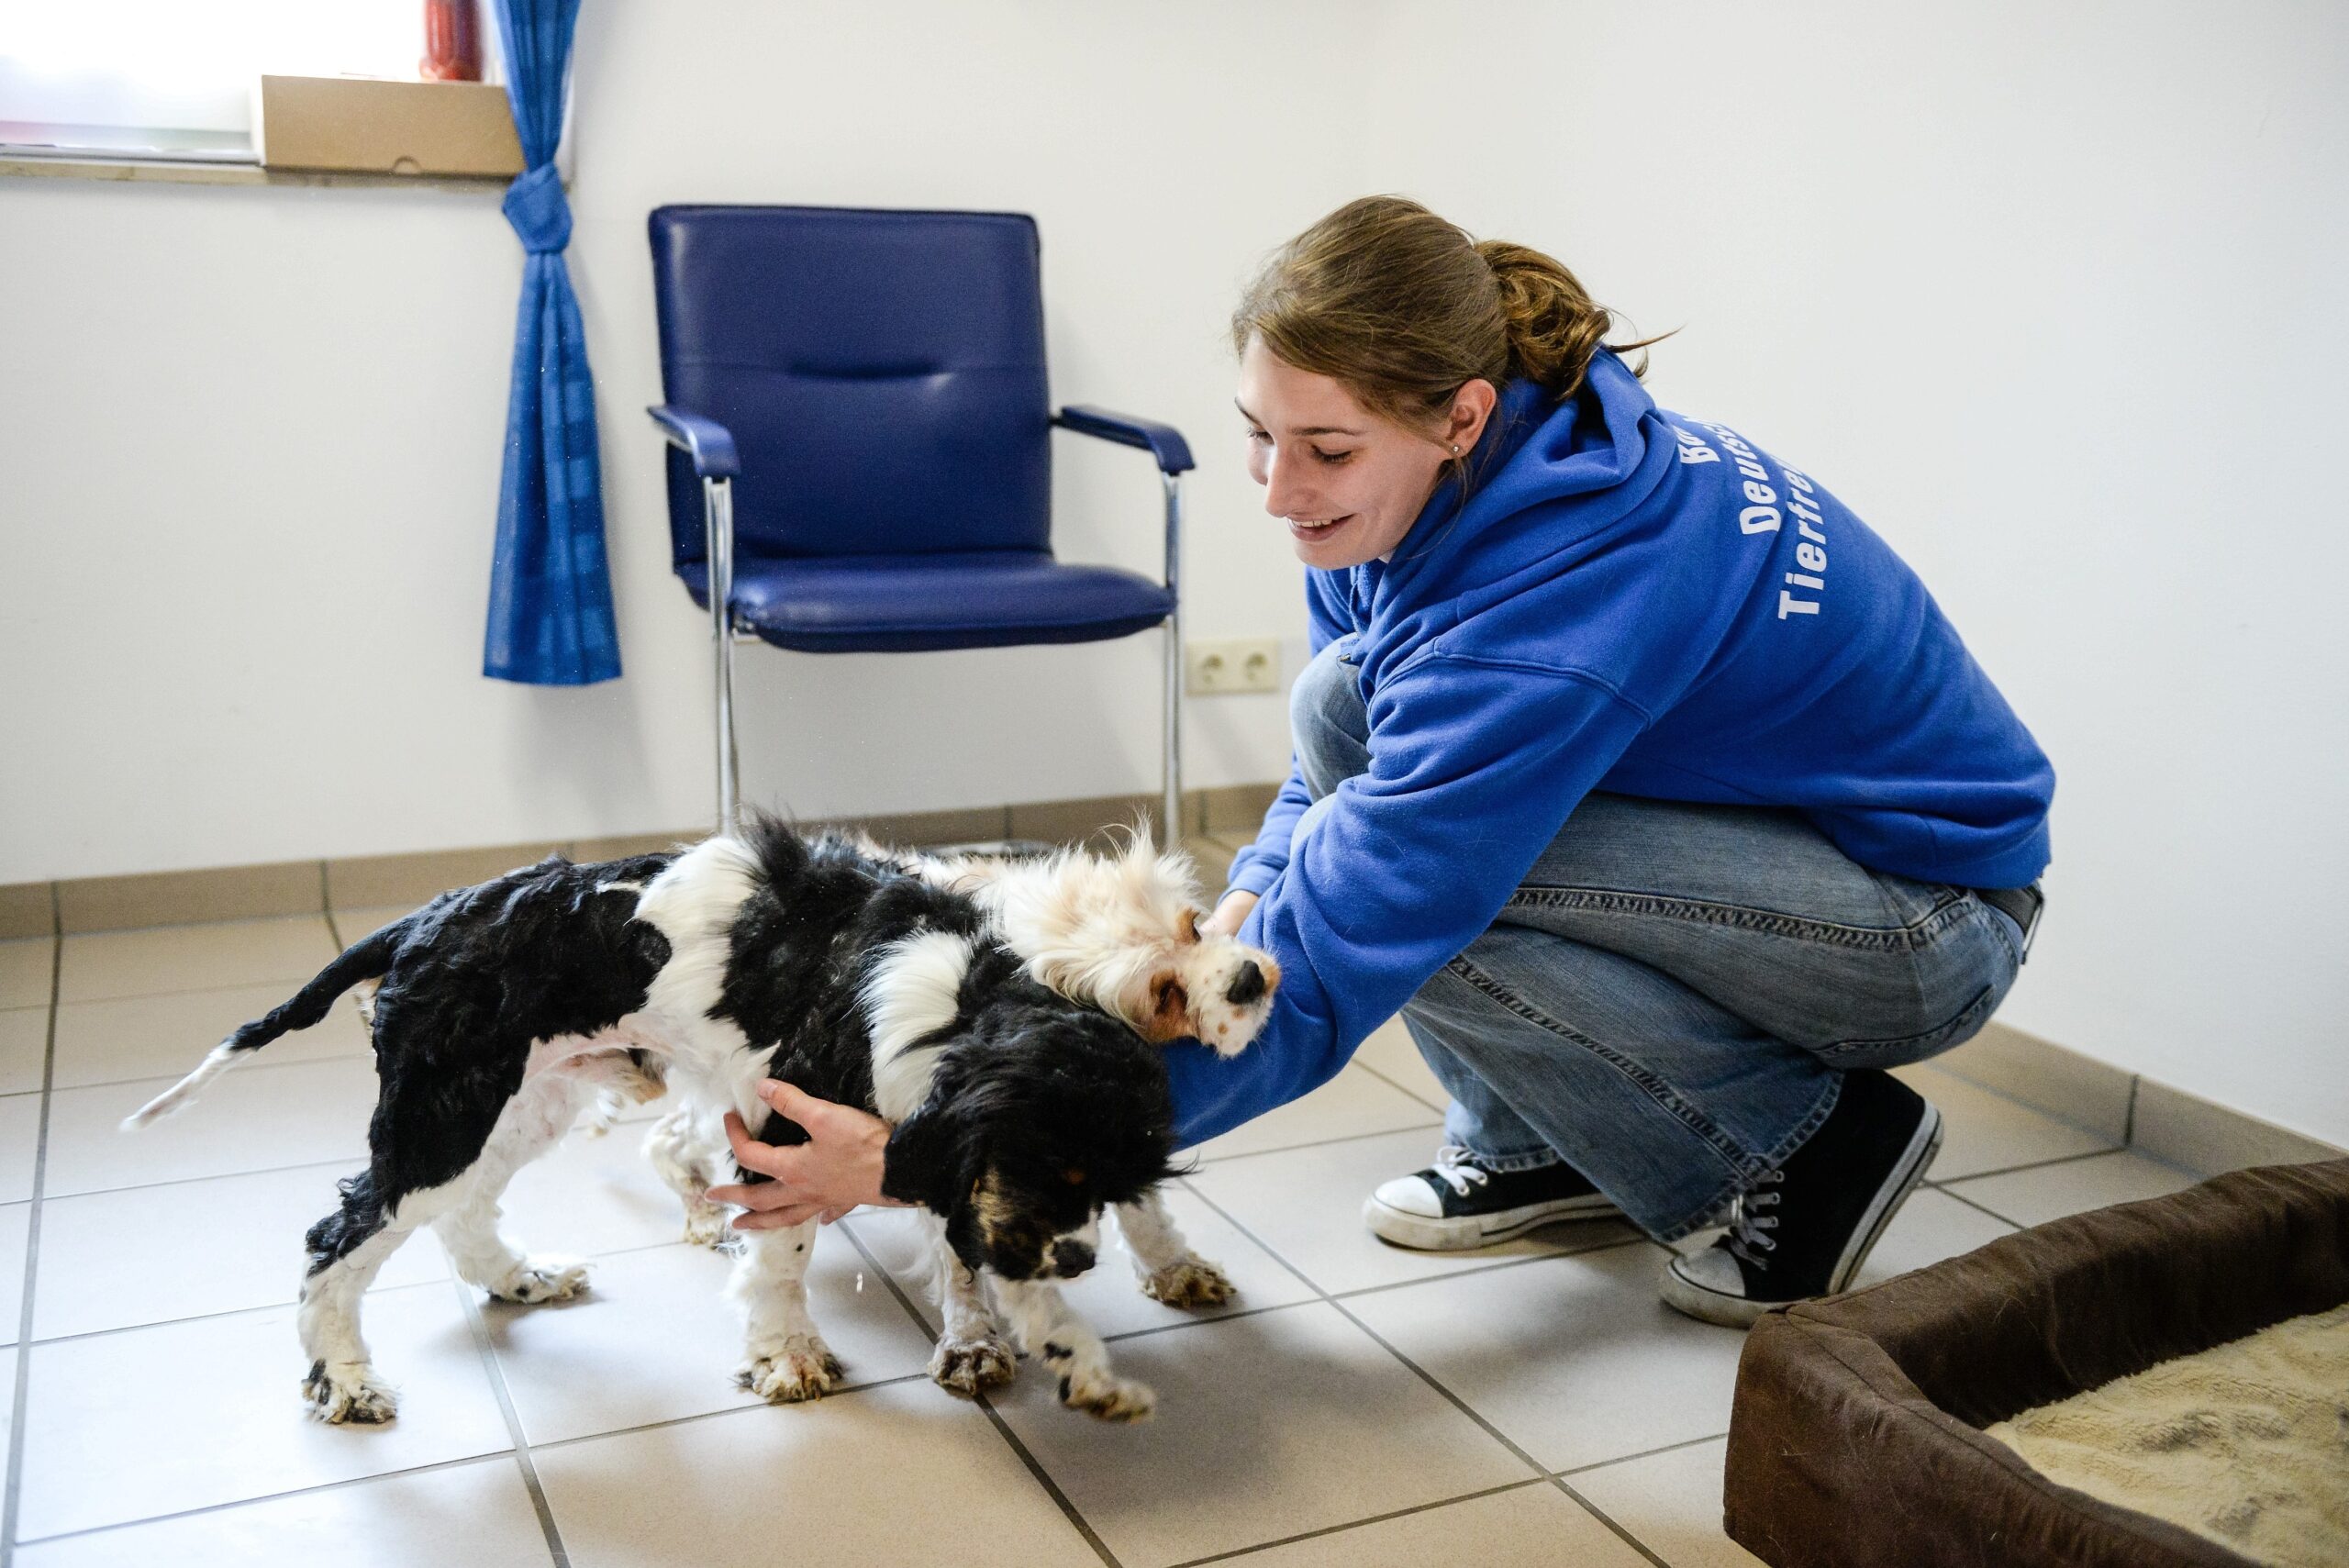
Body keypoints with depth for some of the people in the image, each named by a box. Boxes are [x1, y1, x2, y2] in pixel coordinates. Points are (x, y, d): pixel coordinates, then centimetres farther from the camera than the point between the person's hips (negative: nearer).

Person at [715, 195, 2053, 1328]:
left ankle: (1819, 1141, -5)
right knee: (1346, 706, -9)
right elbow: (1358, 744, 7)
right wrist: (1242, 913, -13)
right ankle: (1534, 1146, 6)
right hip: (1732, 803, 8)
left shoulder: (1550, 607, -35)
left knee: (1405, 873, -28)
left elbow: (1328, 976, -35)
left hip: (1928, 920, -8)